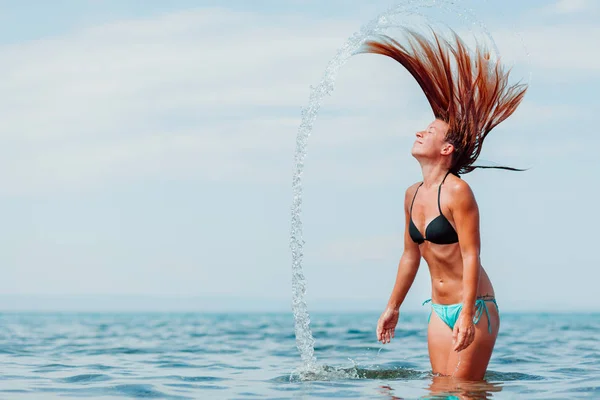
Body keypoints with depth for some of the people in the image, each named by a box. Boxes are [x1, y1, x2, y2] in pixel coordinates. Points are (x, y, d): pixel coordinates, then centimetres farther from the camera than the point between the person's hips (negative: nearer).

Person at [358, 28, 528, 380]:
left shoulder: (457, 191, -14)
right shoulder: (412, 195, 10)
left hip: (475, 308, -8)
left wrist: (467, 315, -23)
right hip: (440, 310, 8)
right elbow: (410, 256, 20)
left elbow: (471, 256, -18)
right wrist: (393, 307, 24)